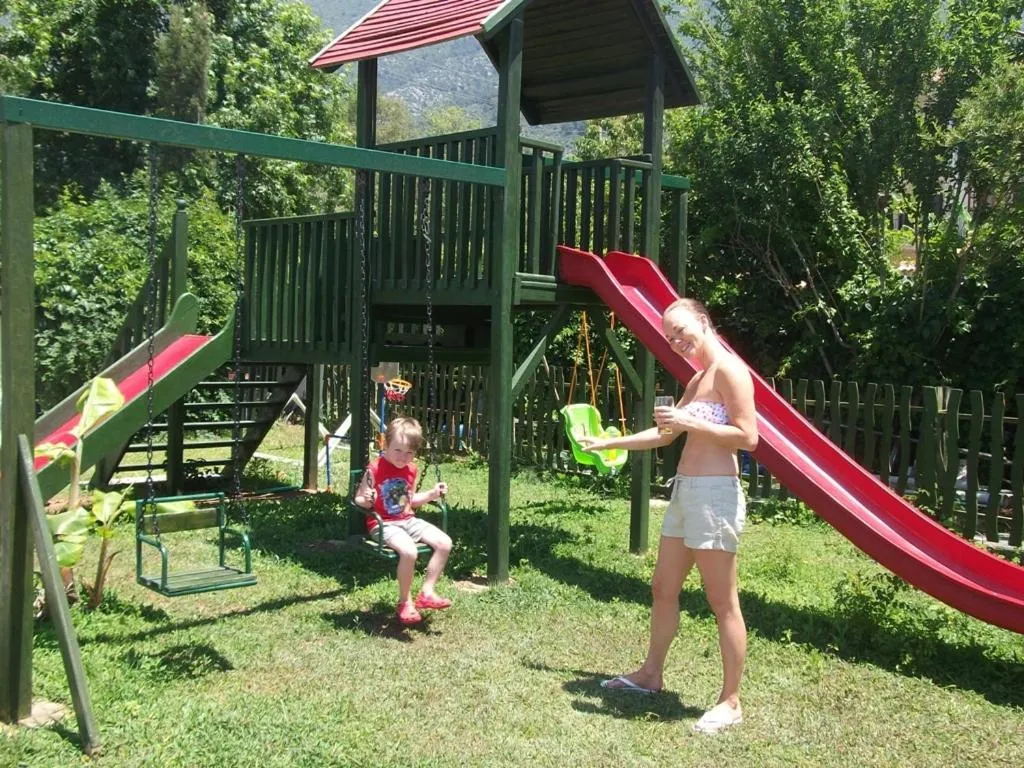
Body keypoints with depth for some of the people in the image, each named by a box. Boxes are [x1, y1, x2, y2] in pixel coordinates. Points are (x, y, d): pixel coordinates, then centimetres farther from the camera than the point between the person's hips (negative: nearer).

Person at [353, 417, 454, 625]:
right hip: (383, 524, -7)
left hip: (408, 520, 7)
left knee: (444, 543, -10)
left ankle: (427, 592, 0)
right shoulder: (375, 469, -11)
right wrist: (366, 500, -29)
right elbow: (358, 500, -6)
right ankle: (404, 603, -12)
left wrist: (432, 494, 10)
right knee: (409, 551, -33)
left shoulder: (411, 469, 9)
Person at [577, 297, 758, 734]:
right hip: (685, 491, 10)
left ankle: (731, 701, 7)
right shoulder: (697, 380, 17)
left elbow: (748, 437, -19)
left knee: (722, 603, -2)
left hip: (715, 494, -10)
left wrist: (690, 423, -20)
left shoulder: (728, 370, -12)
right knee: (663, 589, 18)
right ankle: (651, 674, 33)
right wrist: (608, 443, 27)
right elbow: (664, 435, 26)